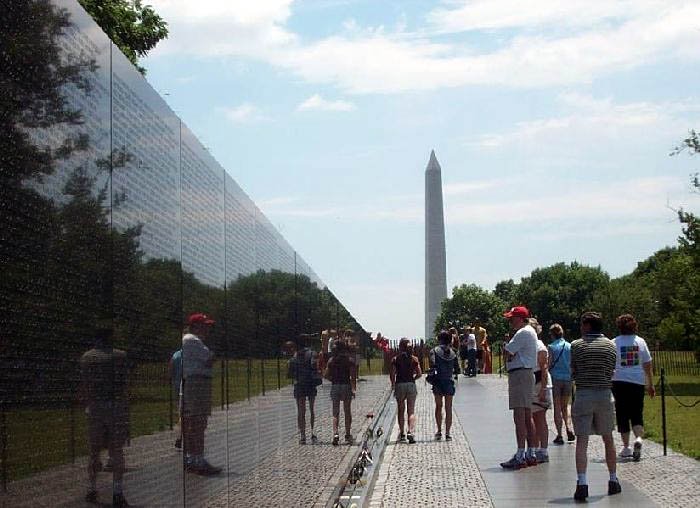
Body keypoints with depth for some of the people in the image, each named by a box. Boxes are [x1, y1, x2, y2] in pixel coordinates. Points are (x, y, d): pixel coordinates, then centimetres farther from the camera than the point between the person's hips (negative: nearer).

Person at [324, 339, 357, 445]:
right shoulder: (350, 360, -3)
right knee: (347, 412, 12)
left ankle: (335, 433, -15)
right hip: (346, 386, -1)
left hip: (335, 386, 1)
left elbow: (326, 375, 0)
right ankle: (347, 435, 17)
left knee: (335, 412, 4)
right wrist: (353, 389, -10)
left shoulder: (332, 360, 0)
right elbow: (353, 377, -9)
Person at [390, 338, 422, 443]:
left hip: (399, 385, -1)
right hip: (411, 385, 1)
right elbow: (419, 374, -1)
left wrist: (393, 385, 8)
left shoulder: (395, 359, -5)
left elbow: (392, 374, -8)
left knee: (401, 411, 13)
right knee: (411, 411, 3)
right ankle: (411, 432, -15)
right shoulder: (414, 359, 0)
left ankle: (402, 433, 16)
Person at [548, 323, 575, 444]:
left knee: (557, 408, 3)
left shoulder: (551, 347, -6)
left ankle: (559, 435, 1)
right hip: (568, 379, 3)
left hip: (555, 378, -3)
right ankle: (568, 428, -1)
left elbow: (548, 365, -9)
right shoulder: (570, 346, 4)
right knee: (565, 406, 18)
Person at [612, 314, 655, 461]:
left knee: (622, 415, 8)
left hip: (620, 382, -1)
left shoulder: (614, 343, -4)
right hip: (638, 382, 2)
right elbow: (647, 365, 5)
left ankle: (626, 447, 9)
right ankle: (638, 438, -18)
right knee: (637, 414, 8)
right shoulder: (640, 342, 2)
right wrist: (650, 384, 12)